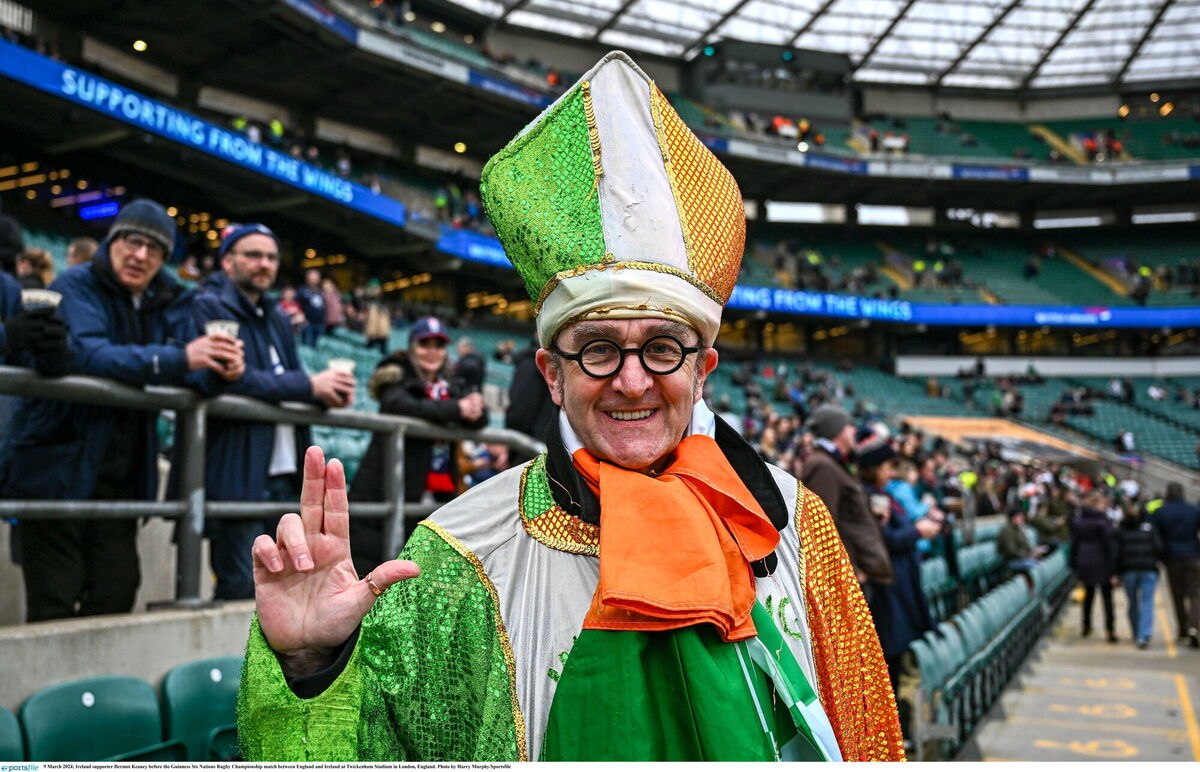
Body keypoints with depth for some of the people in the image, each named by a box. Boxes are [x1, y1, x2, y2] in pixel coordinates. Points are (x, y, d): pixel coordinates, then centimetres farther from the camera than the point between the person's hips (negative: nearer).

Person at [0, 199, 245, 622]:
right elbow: (87, 354, -26)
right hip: (57, 470, -5)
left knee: (116, 595, 10)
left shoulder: (172, 303, 9)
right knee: (54, 603, -1)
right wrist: (179, 359, -35)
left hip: (121, 478, 5)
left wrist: (220, 371, -19)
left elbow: (192, 380, 5)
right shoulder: (76, 286, -8)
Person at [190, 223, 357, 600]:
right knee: (242, 589, -8)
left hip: (284, 475, 8)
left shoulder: (278, 321, 23)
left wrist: (330, 392, -4)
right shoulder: (209, 308, -2)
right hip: (237, 477, -7)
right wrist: (309, 385, -15)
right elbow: (231, 377, -18)